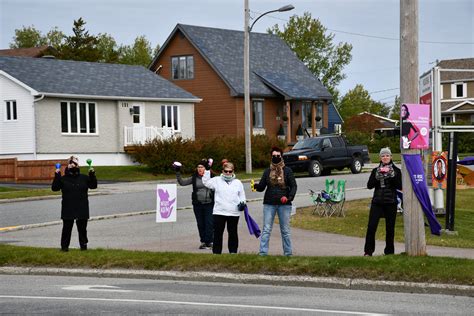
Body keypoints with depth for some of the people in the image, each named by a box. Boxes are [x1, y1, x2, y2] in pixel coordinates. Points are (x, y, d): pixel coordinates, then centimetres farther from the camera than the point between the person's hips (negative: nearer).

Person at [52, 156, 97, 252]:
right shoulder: (63, 179, 1)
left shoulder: (84, 178, 8)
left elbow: (93, 185, 4)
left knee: (82, 228, 7)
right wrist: (57, 176, -16)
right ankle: (64, 246, 8)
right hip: (68, 209, -2)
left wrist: (92, 175, -8)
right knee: (67, 228, 1)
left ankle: (83, 244, 17)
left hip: (82, 208, 2)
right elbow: (54, 188, -7)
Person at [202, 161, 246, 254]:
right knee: (217, 233, 0)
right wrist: (207, 170, -11)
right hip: (219, 212, -1)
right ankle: (216, 252, 5)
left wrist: (242, 203, -3)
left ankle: (233, 252, 19)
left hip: (234, 212, 1)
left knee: (233, 233, 10)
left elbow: (242, 196, 16)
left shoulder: (238, 182, 10)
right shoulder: (217, 180, 5)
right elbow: (206, 182, -6)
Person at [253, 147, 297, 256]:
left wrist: (289, 197, -17)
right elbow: (261, 187, 6)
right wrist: (255, 186, -17)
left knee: (285, 230, 5)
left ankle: (288, 253, 12)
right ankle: (263, 252, -5)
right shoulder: (267, 171, 9)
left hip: (284, 204, -1)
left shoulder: (287, 171, 3)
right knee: (266, 230, -3)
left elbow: (293, 186, 0)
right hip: (269, 204, 1)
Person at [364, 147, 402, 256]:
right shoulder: (376, 170, 10)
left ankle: (389, 251, 14)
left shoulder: (396, 171, 4)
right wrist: (378, 176, -11)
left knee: (390, 228, 3)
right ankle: (368, 251, -3)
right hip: (377, 202, 1)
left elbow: (400, 186, -5)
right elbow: (369, 185, 1)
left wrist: (391, 175, -14)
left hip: (391, 202, -1)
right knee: (371, 227, -8)